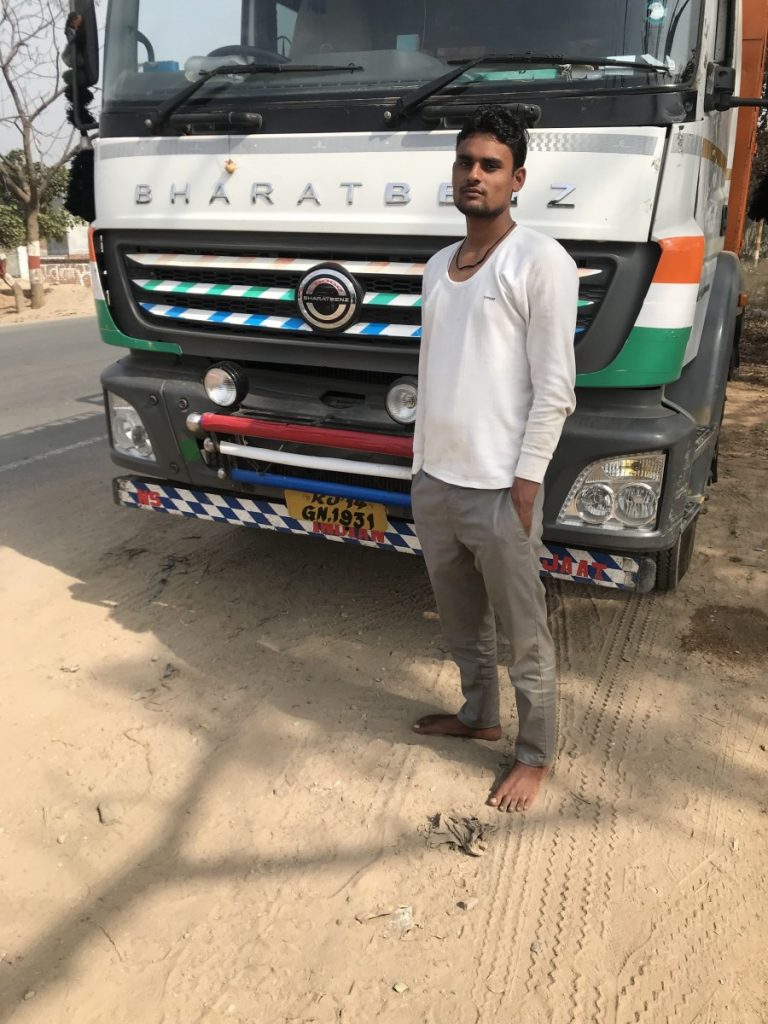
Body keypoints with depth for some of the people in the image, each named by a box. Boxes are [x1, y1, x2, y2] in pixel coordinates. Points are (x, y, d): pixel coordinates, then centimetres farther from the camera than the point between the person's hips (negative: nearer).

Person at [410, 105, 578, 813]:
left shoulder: (540, 262, -9)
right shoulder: (437, 267, 13)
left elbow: (555, 390, -12)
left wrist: (524, 487, -15)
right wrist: (420, 465, 15)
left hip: (497, 492, -7)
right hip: (432, 485, 7)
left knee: (525, 637, 8)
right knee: (462, 622, 22)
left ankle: (536, 754, 27)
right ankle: (478, 716, 43)